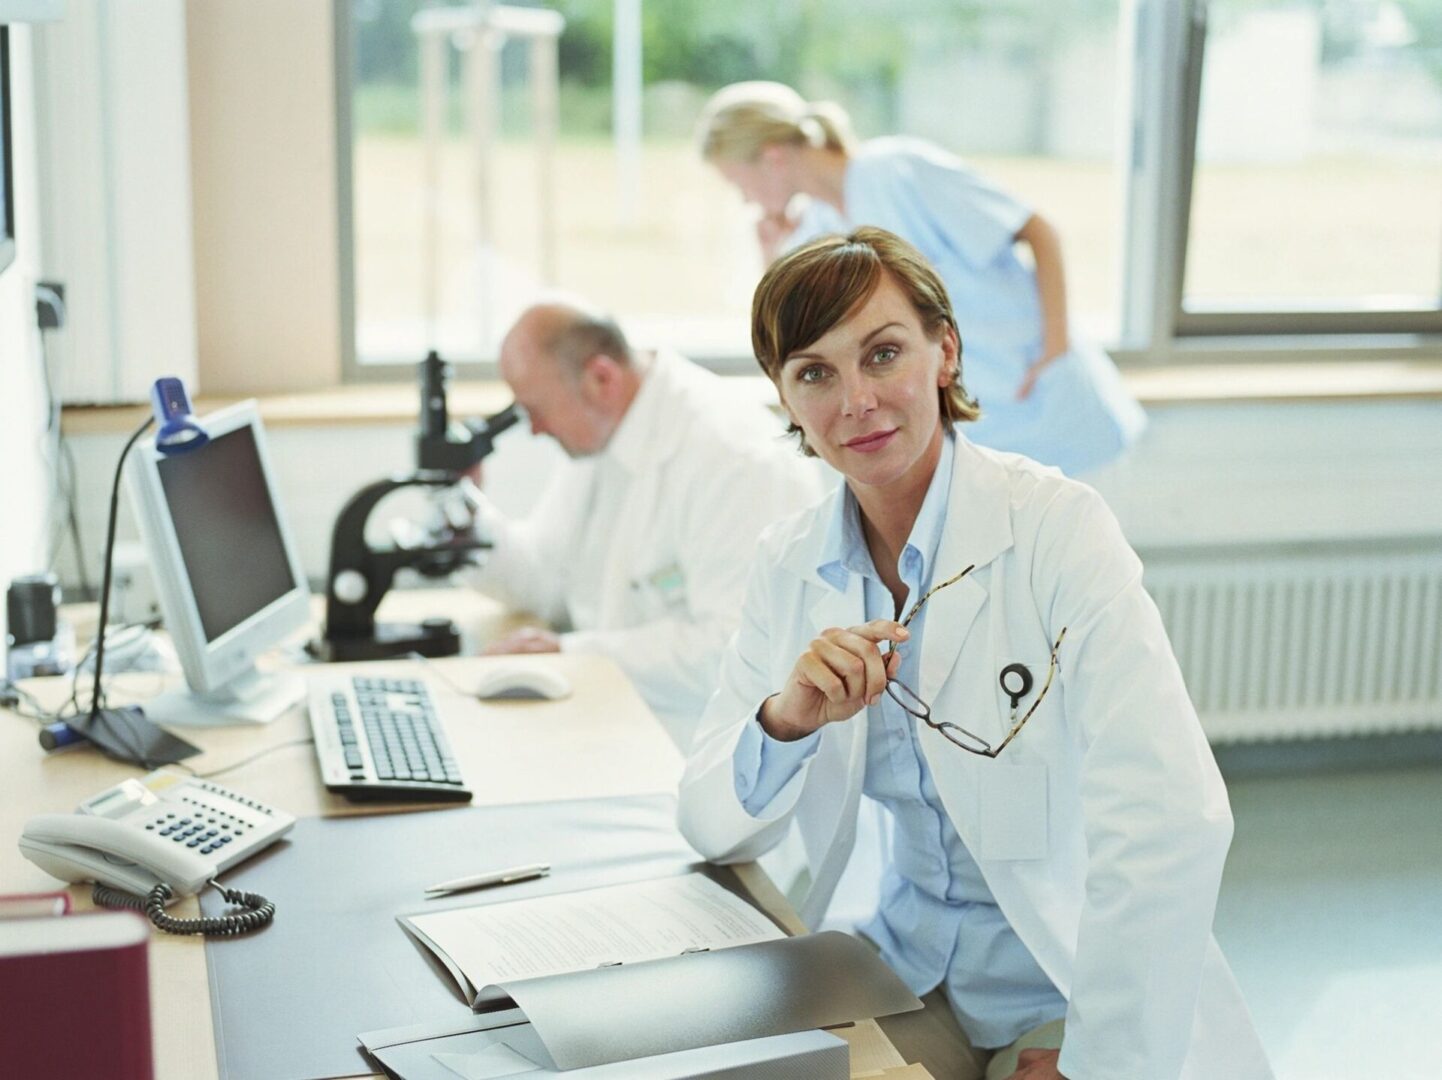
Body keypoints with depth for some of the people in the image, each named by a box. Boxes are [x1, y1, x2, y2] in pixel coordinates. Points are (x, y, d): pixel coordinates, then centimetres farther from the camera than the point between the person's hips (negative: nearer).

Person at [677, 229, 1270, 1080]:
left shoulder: (1059, 529, -15)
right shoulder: (792, 564, 0)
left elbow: (1170, 826, -23)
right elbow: (714, 828, -1)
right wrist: (785, 720, -20)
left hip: (1074, 987, -3)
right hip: (914, 972, 4)